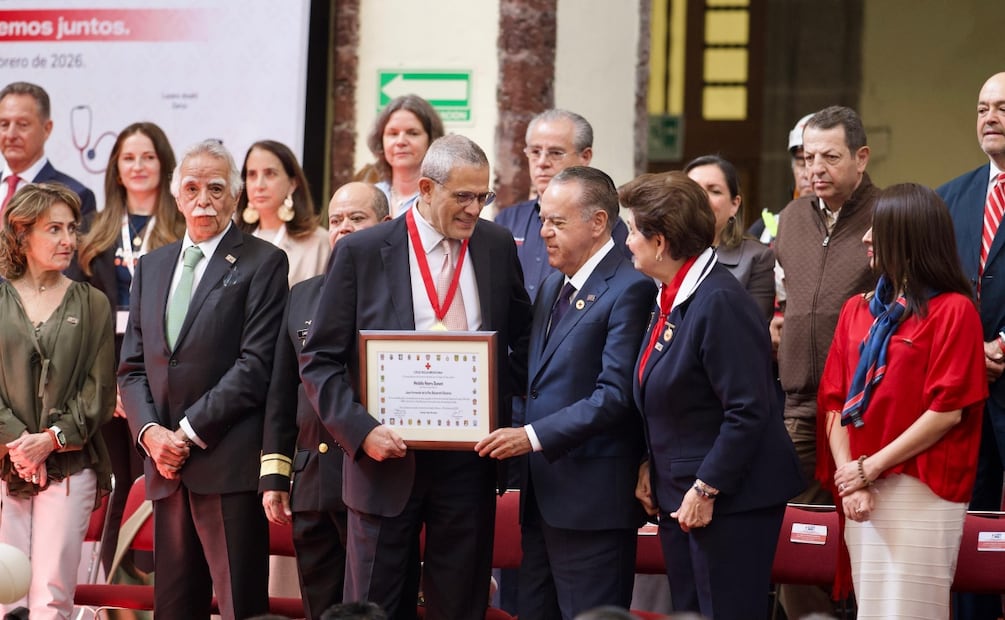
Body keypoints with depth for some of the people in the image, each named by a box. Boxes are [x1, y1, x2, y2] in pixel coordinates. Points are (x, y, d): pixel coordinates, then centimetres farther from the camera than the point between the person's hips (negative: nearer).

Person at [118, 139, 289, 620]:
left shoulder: (262, 263, -1)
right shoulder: (152, 266, 18)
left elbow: (256, 364, -9)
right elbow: (133, 364, 15)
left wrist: (190, 432, -12)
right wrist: (150, 432, -3)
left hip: (228, 462, -6)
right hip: (166, 464, 6)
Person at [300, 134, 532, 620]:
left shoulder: (497, 246, 5)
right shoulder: (361, 252, -4)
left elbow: (523, 339, 19)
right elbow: (319, 360, -3)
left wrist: (502, 401, 2)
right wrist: (361, 430, -15)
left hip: (469, 457, 2)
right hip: (388, 453, -2)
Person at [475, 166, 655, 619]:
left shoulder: (628, 289, -12)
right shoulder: (553, 287, 17)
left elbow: (615, 395, -20)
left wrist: (534, 436, -23)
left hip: (592, 499, -9)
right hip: (542, 495, 9)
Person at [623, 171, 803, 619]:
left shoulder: (720, 301, -19)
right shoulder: (669, 297, 10)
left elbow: (748, 410, -22)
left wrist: (706, 490, -20)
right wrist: (649, 467, 12)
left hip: (730, 499, -9)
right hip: (678, 491, 9)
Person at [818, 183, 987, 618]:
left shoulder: (953, 311, -5)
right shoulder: (857, 310, 14)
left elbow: (947, 411, -11)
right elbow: (834, 402, 8)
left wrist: (871, 468, -11)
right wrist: (848, 475, -6)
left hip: (920, 495, -6)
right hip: (860, 491, 6)